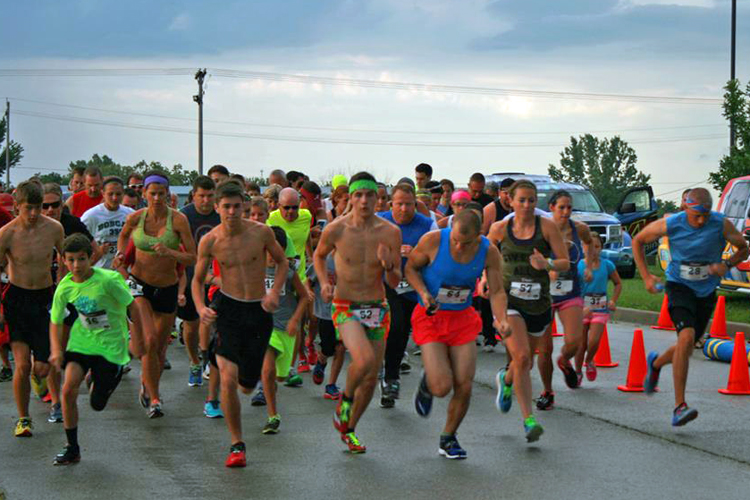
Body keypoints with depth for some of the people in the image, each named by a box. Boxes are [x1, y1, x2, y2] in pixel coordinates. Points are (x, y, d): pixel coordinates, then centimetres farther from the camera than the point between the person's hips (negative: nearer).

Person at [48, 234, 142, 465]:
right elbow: (55, 321, 6)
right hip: (81, 342, 3)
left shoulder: (108, 280, -20)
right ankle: (72, 448, -2)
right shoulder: (65, 287, -8)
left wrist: (137, 338, -6)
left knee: (97, 404, 1)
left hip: (110, 345, -3)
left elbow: (131, 305, -8)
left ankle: (105, 380, 39)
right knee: (68, 390, -17)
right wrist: (56, 350, -9)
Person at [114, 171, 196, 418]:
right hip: (139, 284, -1)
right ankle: (154, 399, -10)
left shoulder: (178, 219, -11)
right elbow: (124, 235, 19)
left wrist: (170, 252, -28)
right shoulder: (135, 218, -5)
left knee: (160, 347, 11)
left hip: (167, 288, 1)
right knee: (149, 340, -19)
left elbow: (192, 259, -12)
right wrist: (120, 254, 1)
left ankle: (147, 386, 38)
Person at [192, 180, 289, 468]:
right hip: (227, 308, -1)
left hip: (259, 311, 2)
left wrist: (275, 292, -8)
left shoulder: (261, 232, -6)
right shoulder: (209, 242, -6)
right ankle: (236, 444, -3)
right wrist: (200, 308, -13)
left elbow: (282, 262, 9)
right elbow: (197, 279, 6)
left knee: (247, 385, 9)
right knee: (228, 378, -17)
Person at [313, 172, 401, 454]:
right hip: (345, 308, -3)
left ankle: (349, 429, 29)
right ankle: (345, 398, 3)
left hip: (378, 309, 3)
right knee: (364, 360, -28)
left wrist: (388, 266, -21)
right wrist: (324, 283, -3)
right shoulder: (336, 230, -8)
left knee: (371, 377, 7)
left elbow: (395, 283, 0)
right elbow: (319, 255, 14)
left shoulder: (390, 232, -5)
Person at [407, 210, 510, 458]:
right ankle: (427, 383, 24)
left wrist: (502, 320, -23)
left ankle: (448, 438, 23)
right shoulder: (433, 241, -19)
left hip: (463, 319, 3)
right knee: (442, 387, -15)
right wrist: (423, 293, -20)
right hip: (430, 317, -3)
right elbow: (411, 267, -2)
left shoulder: (489, 252, -11)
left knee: (464, 386, -2)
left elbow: (497, 292, -4)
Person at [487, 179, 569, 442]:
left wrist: (547, 264, -26)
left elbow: (566, 263, -6)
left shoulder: (547, 226, -4)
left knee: (526, 363, 16)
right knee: (521, 357, -20)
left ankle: (506, 379, 52)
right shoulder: (500, 229, -1)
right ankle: (529, 419, -15)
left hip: (539, 303, 2)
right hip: (508, 301, -2)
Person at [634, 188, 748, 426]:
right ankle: (679, 406, -25)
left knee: (686, 349, 12)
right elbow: (638, 241, 0)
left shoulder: (721, 224, -15)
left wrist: (727, 264, -20)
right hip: (679, 287, -3)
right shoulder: (671, 225, -16)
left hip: (706, 291, 3)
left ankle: (655, 363, 49)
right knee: (687, 336, -26)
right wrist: (646, 276, -7)